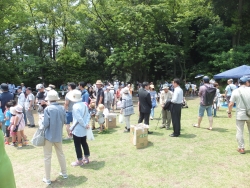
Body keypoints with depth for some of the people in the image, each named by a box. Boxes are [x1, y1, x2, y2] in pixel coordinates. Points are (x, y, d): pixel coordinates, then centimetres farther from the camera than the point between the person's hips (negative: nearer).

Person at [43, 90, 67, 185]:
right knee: (61, 154, 20)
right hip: (58, 135, 5)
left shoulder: (48, 108, -16)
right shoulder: (62, 108, -2)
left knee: (47, 157, 7)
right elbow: (64, 121, 3)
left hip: (49, 135, -5)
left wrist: (42, 129, 3)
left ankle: (47, 179, 16)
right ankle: (64, 173, 33)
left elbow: (46, 123, -17)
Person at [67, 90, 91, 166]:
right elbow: (88, 115, 3)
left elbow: (79, 118, -22)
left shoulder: (75, 106, -20)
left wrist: (85, 125, -11)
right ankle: (86, 158, 28)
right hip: (83, 129, 8)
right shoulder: (84, 105, 4)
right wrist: (86, 124, -5)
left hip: (77, 129, -8)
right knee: (84, 143, 18)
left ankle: (80, 161, 13)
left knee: (77, 145, 4)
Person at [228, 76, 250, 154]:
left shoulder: (235, 91, -6)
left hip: (240, 115, -1)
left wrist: (229, 112, 5)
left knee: (240, 132, 7)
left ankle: (241, 148, 11)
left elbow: (231, 104, -8)